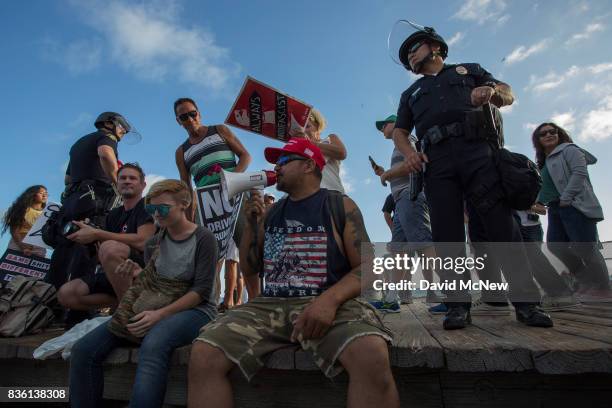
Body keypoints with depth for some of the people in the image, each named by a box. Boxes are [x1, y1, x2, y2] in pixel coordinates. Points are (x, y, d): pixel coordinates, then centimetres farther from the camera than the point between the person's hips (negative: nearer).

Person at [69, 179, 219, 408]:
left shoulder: (203, 238, -5)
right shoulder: (153, 244, 14)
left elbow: (201, 290, -13)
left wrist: (161, 314, -22)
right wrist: (137, 274, -5)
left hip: (195, 310, -6)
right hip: (155, 309, 6)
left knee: (153, 345, -40)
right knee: (83, 350, -13)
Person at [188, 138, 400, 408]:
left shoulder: (340, 206, 6)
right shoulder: (270, 213, 18)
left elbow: (365, 268, -1)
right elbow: (249, 271, 20)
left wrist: (330, 299, -20)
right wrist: (251, 224, 6)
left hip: (328, 304, -3)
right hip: (270, 305, 4)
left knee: (372, 356, -34)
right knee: (203, 355, -18)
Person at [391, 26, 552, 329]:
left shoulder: (469, 70, 27)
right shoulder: (411, 93, 31)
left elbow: (508, 95, 19)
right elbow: (399, 131, 22)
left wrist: (491, 91, -6)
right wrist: (408, 152, -1)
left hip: (477, 151, -1)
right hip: (436, 161, 2)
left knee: (503, 225, -9)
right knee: (447, 235, -8)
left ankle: (526, 303, -5)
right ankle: (458, 305, -7)